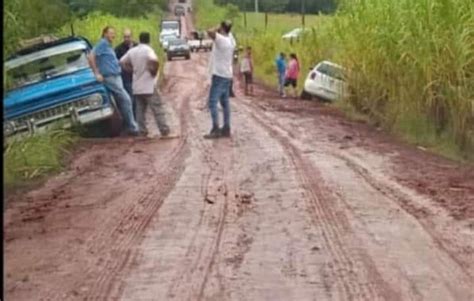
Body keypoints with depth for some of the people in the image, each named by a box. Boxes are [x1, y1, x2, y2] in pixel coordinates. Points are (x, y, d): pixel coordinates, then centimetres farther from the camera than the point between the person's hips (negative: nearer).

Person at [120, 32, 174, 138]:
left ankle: (142, 132, 9)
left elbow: (122, 62, 15)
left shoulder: (132, 51, 7)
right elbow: (154, 61, -31)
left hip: (137, 86, 6)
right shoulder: (147, 50, -12)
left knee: (140, 111, 10)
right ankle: (164, 132, -4)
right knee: (158, 110, -2)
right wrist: (154, 71, -15)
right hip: (149, 86, -6)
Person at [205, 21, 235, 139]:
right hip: (227, 75, 9)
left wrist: (217, 29, -15)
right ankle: (226, 129, 13)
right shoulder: (230, 41, 10)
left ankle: (215, 129, -13)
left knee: (212, 102, -9)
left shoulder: (221, 39, -19)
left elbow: (210, 32, -30)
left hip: (219, 75, -9)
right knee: (225, 102, 12)